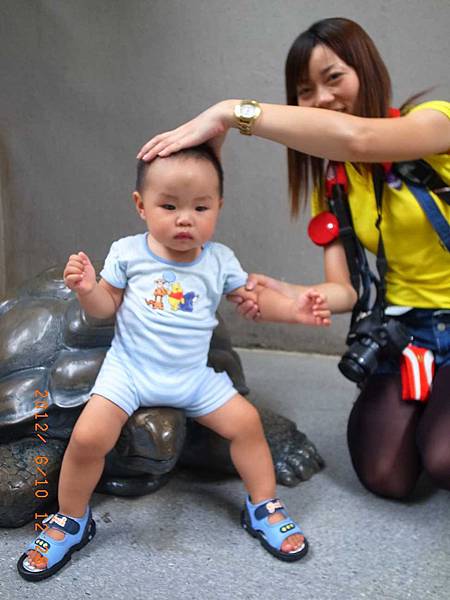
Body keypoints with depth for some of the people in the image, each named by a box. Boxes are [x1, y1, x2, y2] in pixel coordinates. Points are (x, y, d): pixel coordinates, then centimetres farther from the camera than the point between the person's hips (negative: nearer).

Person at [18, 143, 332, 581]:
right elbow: (106, 306, 2)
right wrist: (86, 289, -20)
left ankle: (263, 507, 17)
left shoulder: (219, 260, -2)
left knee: (246, 422, -6)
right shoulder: (127, 253, -6)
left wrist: (294, 309, -8)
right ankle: (70, 522, 10)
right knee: (88, 436, -17)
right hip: (129, 369, -2)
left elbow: (255, 297, 9)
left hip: (194, 375, 2)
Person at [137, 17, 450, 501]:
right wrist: (283, 296, -26)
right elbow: (345, 289, -5)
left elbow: (355, 138, -36)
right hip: (404, 329, 4)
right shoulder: (330, 184, 5)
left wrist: (231, 112, -33)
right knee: (385, 476, -13)